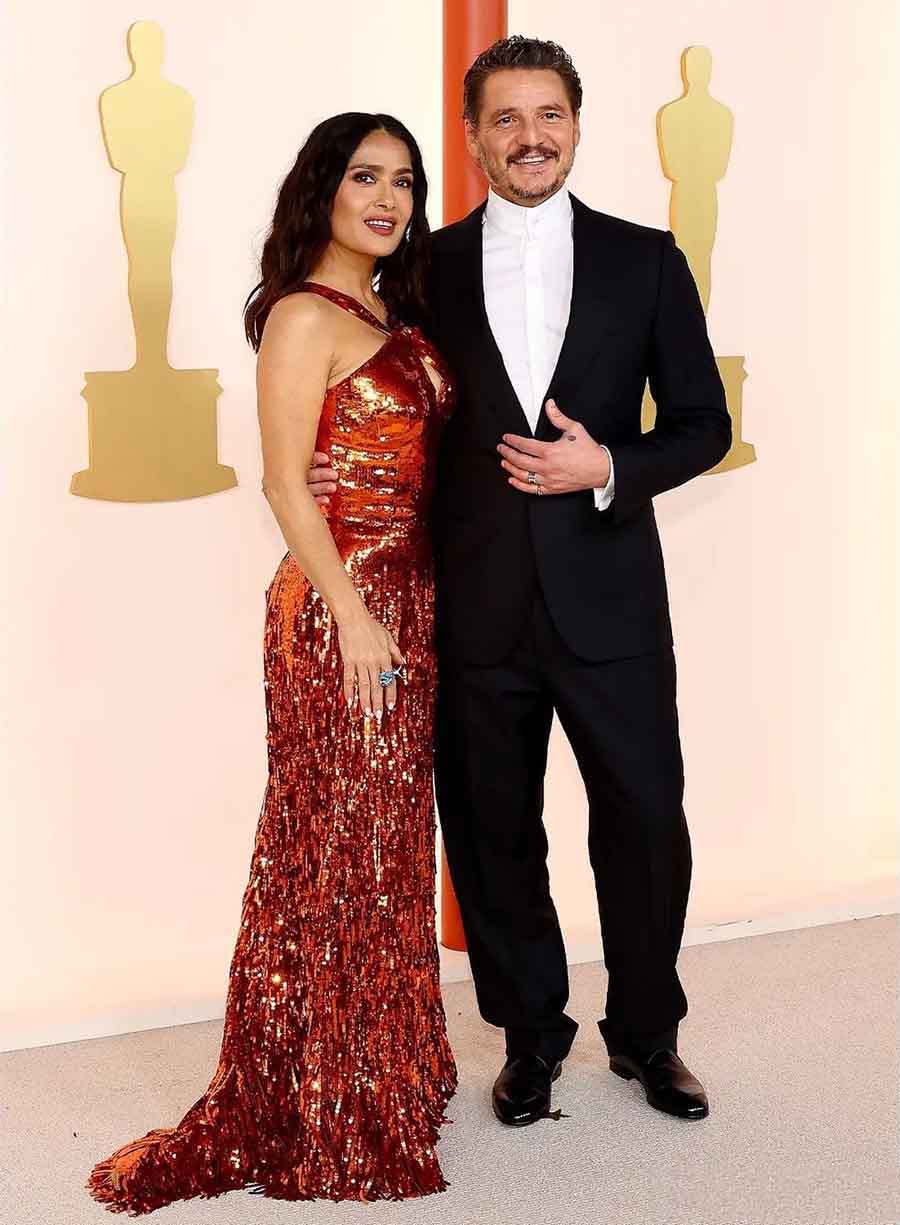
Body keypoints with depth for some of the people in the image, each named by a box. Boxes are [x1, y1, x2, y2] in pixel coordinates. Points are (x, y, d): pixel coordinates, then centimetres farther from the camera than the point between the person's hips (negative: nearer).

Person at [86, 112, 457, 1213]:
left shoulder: (395, 314, 15)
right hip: (340, 607, -8)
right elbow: (287, 482, -14)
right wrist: (354, 616, -18)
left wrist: (409, 610, 9)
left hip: (409, 602, 8)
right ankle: (329, 1120, 12)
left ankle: (388, 1073, 28)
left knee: (391, 841, 14)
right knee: (339, 848, -1)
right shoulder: (303, 316, -9)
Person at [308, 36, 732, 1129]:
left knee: (645, 822, 6)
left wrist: (608, 469, -13)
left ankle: (645, 1032, 30)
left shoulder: (645, 261, 3)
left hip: (607, 600, 0)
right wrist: (330, 470, -6)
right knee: (493, 831, 10)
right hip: (477, 608, 1)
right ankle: (531, 1035, 31)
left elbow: (703, 423, 4)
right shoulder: (427, 268, 4)